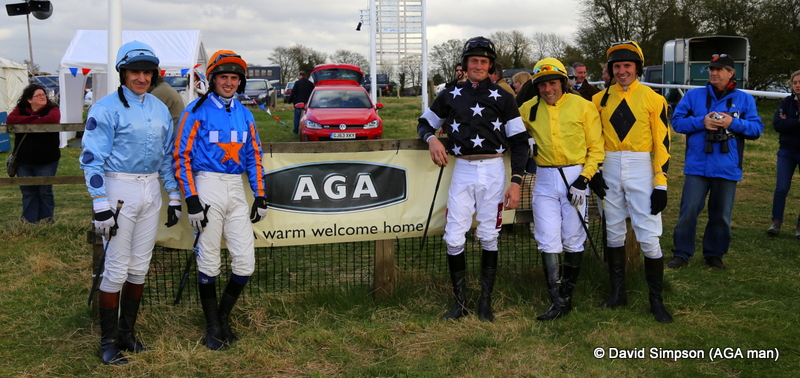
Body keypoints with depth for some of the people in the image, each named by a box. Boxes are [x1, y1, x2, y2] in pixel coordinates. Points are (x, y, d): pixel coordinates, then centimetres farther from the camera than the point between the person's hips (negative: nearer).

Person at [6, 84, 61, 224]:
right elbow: (10, 120, -13)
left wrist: (27, 123, -15)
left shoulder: (52, 109, -2)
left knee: (45, 191, 7)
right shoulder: (20, 110, 7)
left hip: (46, 161, -3)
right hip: (24, 161, 3)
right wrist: (34, 118, -19)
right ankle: (29, 221, 17)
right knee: (27, 192, 9)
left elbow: (52, 119, -26)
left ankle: (46, 220, 18)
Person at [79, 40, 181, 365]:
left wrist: (174, 198, 13)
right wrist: (100, 205, -17)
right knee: (117, 268, -3)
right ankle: (108, 341, 9)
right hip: (119, 189, -6)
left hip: (151, 191, 6)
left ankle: (127, 333, 23)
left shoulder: (160, 109, 10)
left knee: (139, 268, 11)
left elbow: (167, 156, 17)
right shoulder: (107, 108, -9)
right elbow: (92, 158, -12)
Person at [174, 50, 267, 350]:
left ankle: (224, 315, 22)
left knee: (245, 261, 2)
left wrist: (260, 197, 10)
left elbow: (254, 156, 16)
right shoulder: (197, 111, -5)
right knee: (208, 262, 2)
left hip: (236, 190, 5)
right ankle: (213, 326, 16)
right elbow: (182, 156, -8)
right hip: (207, 187, -5)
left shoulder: (244, 114, 11)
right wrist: (191, 199, -14)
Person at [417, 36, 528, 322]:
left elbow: (519, 141, 4)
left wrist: (516, 183, -4)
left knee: (489, 237, 4)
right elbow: (425, 123, 19)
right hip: (462, 171, 1)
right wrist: (431, 138, -6)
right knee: (454, 238, -3)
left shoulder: (502, 97, 4)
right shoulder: (450, 95, 8)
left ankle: (485, 302, 15)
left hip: (493, 172, -1)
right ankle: (460, 302, 9)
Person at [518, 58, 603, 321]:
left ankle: (567, 296, 18)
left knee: (573, 242, 5)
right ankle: (557, 302, 1)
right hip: (545, 181, 2)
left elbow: (596, 148, -2)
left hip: (575, 177, -2)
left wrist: (583, 179, -11)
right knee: (548, 242, -3)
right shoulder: (528, 109, 5)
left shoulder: (583, 107, -3)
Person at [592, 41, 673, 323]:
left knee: (648, 237, -5)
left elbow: (662, 143, -5)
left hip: (641, 170, -3)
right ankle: (618, 292, 24)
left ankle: (656, 300, 8)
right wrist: (593, 171, 1)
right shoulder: (600, 99, 6)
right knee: (614, 233, 11)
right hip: (610, 171, 4)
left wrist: (661, 183, -9)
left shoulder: (652, 99, -3)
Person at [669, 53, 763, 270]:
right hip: (697, 166, -1)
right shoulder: (694, 95, 5)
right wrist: (701, 122, -14)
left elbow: (757, 129, 2)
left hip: (727, 168, 1)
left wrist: (733, 123, -15)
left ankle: (714, 254, 24)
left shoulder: (744, 99, 6)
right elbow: (677, 121, 1)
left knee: (721, 215, 9)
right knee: (689, 211, -4)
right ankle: (682, 254, 8)